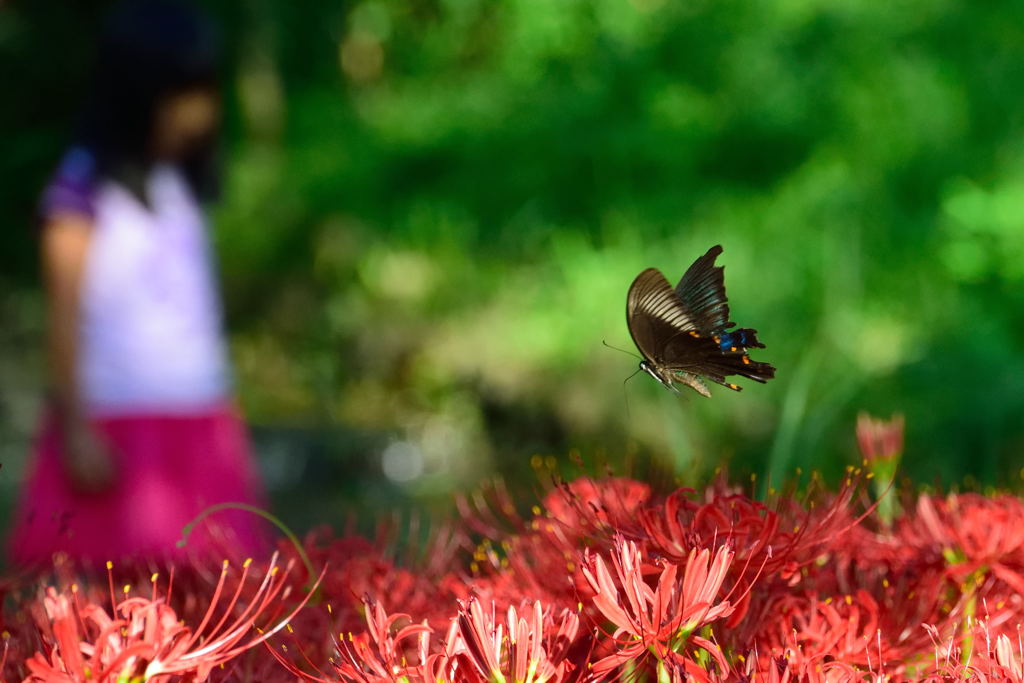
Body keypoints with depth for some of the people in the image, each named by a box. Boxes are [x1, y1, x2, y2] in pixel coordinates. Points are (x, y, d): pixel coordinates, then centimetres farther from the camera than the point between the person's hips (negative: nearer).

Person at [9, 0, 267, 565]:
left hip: (199, 428, 7)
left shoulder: (178, 185, 12)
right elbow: (65, 316, -9)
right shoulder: (83, 191, -8)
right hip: (120, 429, -7)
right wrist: (75, 429, -12)